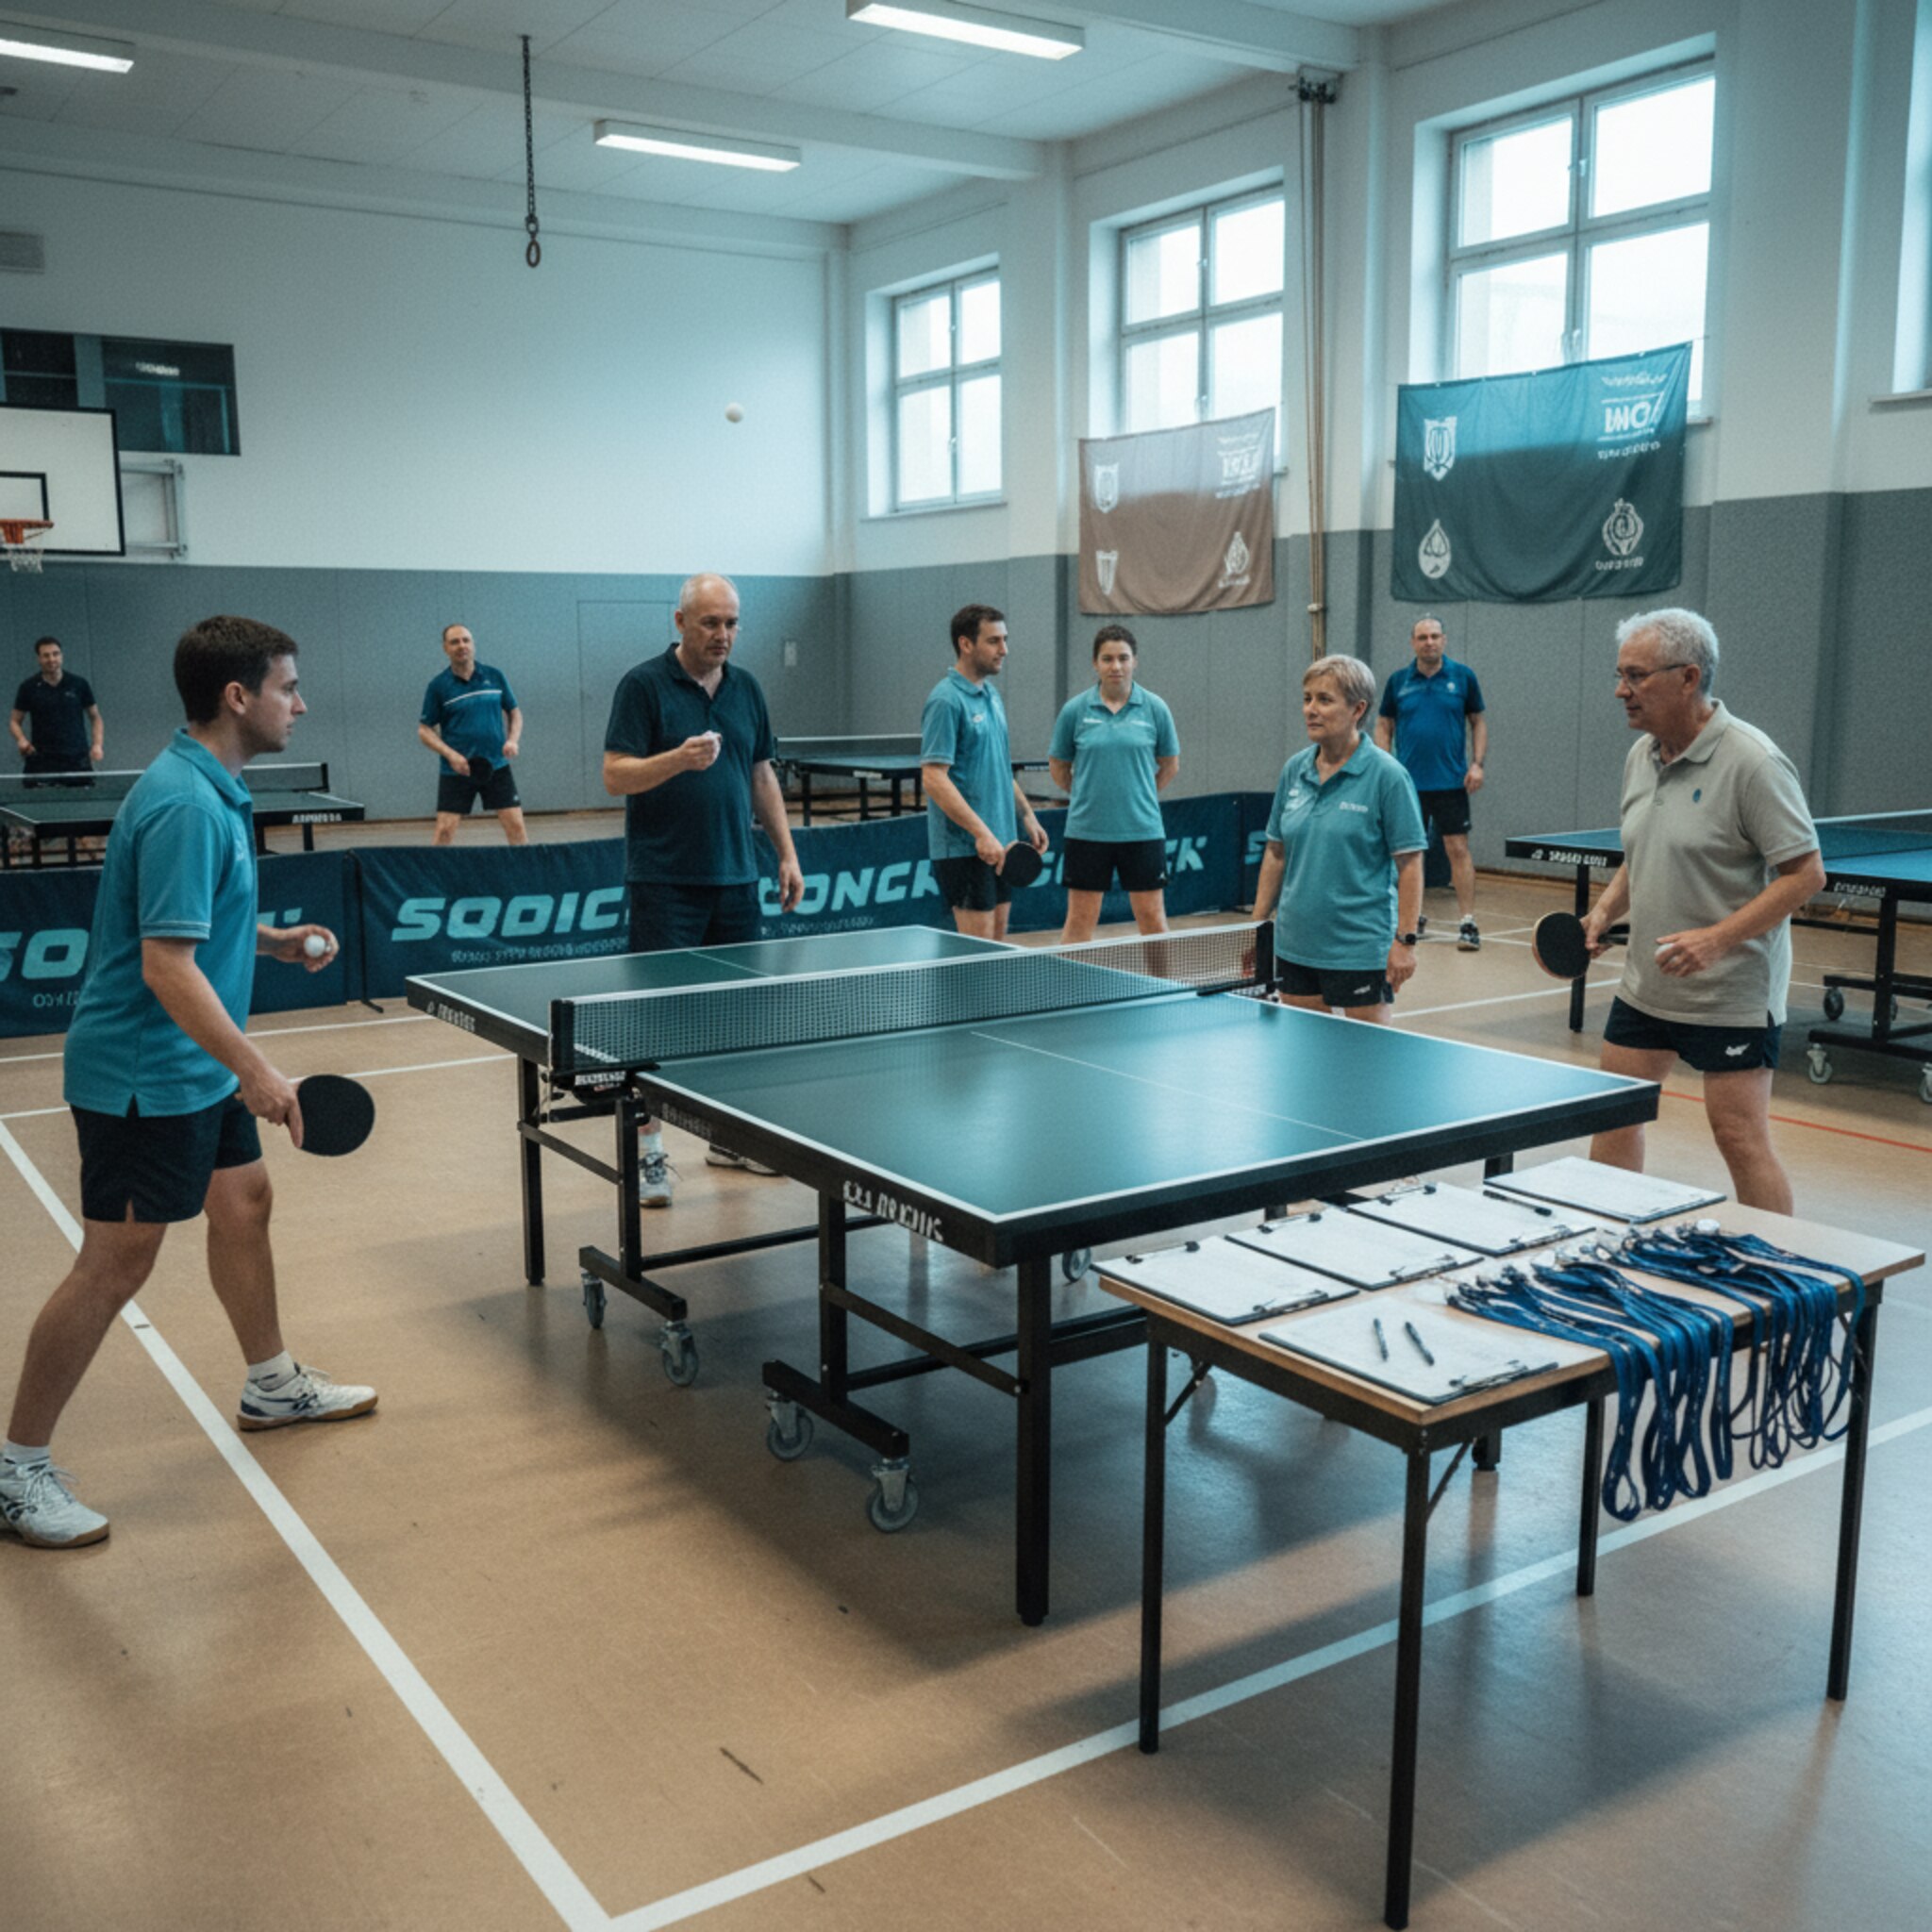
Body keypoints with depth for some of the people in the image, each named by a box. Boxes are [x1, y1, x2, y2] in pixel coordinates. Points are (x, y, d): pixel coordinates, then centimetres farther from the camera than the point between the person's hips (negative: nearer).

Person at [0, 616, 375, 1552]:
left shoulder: (211, 791, 8)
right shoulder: (183, 805, -24)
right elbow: (166, 965, -28)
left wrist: (273, 939, 8)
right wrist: (255, 1070, -27)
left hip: (197, 1069, 10)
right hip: (143, 1076, -10)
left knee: (243, 1203, 20)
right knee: (114, 1264, -2)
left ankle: (272, 1384, 38)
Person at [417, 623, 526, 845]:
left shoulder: (495, 676, 5)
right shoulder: (438, 685, -1)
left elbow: (514, 712, 14)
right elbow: (425, 729, 3)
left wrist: (513, 739, -6)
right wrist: (450, 754, -13)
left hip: (496, 766, 2)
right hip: (456, 770, -1)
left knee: (515, 825, -4)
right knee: (445, 830, -5)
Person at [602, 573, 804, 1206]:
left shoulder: (746, 688, 13)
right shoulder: (643, 684, -5)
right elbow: (615, 776, -10)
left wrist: (787, 852, 13)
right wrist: (679, 759, -26)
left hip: (736, 879, 6)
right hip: (665, 882, -5)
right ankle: (648, 1147, 5)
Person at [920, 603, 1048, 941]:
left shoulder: (991, 695, 14)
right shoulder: (946, 700, -14)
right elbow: (933, 778, -20)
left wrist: (1027, 815, 19)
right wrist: (981, 833, -24)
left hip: (1001, 843, 9)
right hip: (964, 847, -9)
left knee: (997, 941, 12)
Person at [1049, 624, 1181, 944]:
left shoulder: (1155, 709, 0)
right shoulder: (1075, 710, -1)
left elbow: (1170, 766, 11)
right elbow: (1058, 768, 10)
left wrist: (1140, 795, 8)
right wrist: (1088, 796, 8)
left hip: (1143, 831, 0)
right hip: (1086, 832, 0)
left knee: (1152, 919, 6)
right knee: (1079, 922, 5)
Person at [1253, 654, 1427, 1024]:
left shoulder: (1387, 775, -9)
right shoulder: (1294, 770, 7)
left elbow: (1410, 863, -10)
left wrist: (1406, 939, -15)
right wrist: (1257, 924, 10)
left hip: (1361, 948, -5)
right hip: (1294, 946, 6)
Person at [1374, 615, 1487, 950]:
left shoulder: (1463, 677, 2)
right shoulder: (1398, 681, 6)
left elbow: (1479, 721, 7)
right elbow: (1384, 726, 11)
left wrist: (1477, 763, -4)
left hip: (1451, 782, -2)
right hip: (1408, 783, 2)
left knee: (1458, 849, -6)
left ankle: (1468, 923, -5)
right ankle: (1412, 918, 21)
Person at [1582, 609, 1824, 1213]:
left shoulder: (1752, 762, -17)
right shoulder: (1641, 756, 7)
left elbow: (1805, 873, -17)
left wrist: (1717, 938, -26)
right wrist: (1605, 912, 1)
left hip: (1732, 994, -7)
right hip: (1645, 984, 8)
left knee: (1740, 1137, -5)